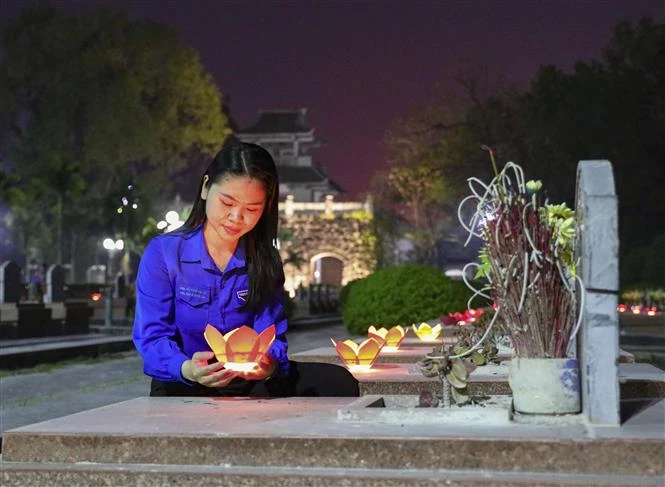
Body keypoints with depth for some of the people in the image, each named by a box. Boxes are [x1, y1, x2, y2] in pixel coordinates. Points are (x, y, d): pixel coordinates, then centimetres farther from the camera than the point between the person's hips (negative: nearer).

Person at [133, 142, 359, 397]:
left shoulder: (264, 260, 3)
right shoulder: (162, 253, -7)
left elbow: (270, 335, -5)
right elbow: (152, 336, -13)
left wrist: (270, 364, -30)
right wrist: (187, 369, -36)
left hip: (248, 382, 3)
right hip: (183, 386, -3)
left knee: (339, 383, -16)